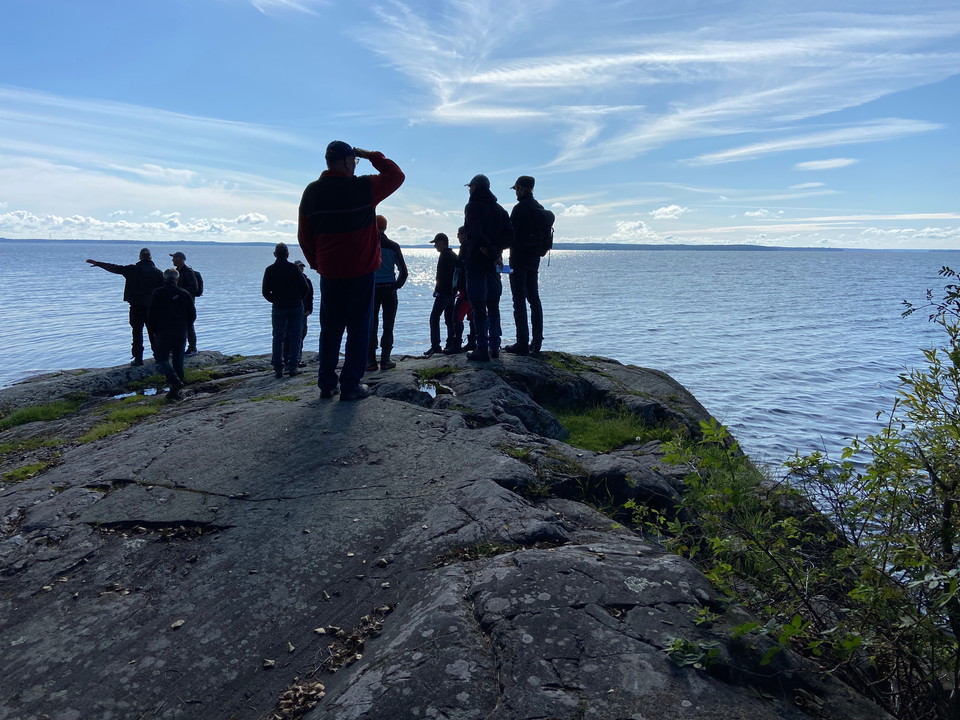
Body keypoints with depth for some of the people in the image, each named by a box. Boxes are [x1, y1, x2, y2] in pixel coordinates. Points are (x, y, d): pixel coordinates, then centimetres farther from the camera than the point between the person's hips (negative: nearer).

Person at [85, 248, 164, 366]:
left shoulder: (133, 269, -4)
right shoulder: (158, 272, 0)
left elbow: (115, 268, -1)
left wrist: (98, 263, 10)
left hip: (136, 306, -1)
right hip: (152, 307, 2)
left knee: (137, 331, 3)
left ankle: (138, 358, 1)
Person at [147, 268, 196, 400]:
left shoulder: (157, 293, -2)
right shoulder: (185, 294, 3)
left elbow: (150, 315, -3)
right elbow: (193, 315, 6)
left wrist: (153, 331, 8)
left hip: (163, 332, -2)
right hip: (181, 333, 2)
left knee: (162, 359, 5)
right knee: (178, 361, 9)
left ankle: (175, 380, -22)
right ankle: (175, 391, 7)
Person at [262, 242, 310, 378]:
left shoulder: (270, 270, -3)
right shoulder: (294, 268, -5)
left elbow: (265, 292, -1)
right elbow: (304, 287, -3)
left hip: (279, 308, 1)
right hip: (296, 307, -1)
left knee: (278, 338, 7)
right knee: (295, 337, 5)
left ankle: (278, 368, 5)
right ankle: (293, 366, 1)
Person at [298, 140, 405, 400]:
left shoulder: (311, 192, 5)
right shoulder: (363, 187, -10)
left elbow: (304, 236, 9)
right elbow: (396, 175, 3)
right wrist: (371, 155, 10)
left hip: (328, 273, 5)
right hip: (360, 272, -4)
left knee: (330, 329, 13)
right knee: (358, 329, 2)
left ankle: (326, 384, 16)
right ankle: (350, 385, 2)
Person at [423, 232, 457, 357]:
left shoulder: (445, 255, -12)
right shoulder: (453, 255, 18)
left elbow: (442, 275, -19)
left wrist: (437, 289, -13)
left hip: (444, 292, -10)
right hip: (451, 291, 10)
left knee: (434, 317, -9)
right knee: (449, 319, 12)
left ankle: (435, 346, -14)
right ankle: (451, 345, 13)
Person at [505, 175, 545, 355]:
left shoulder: (520, 208, -13)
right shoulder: (540, 208, 14)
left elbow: (511, 233, -15)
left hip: (519, 259, -8)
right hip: (534, 258, 8)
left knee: (519, 301, -7)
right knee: (534, 299, 11)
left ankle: (522, 343, -8)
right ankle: (536, 342, 14)